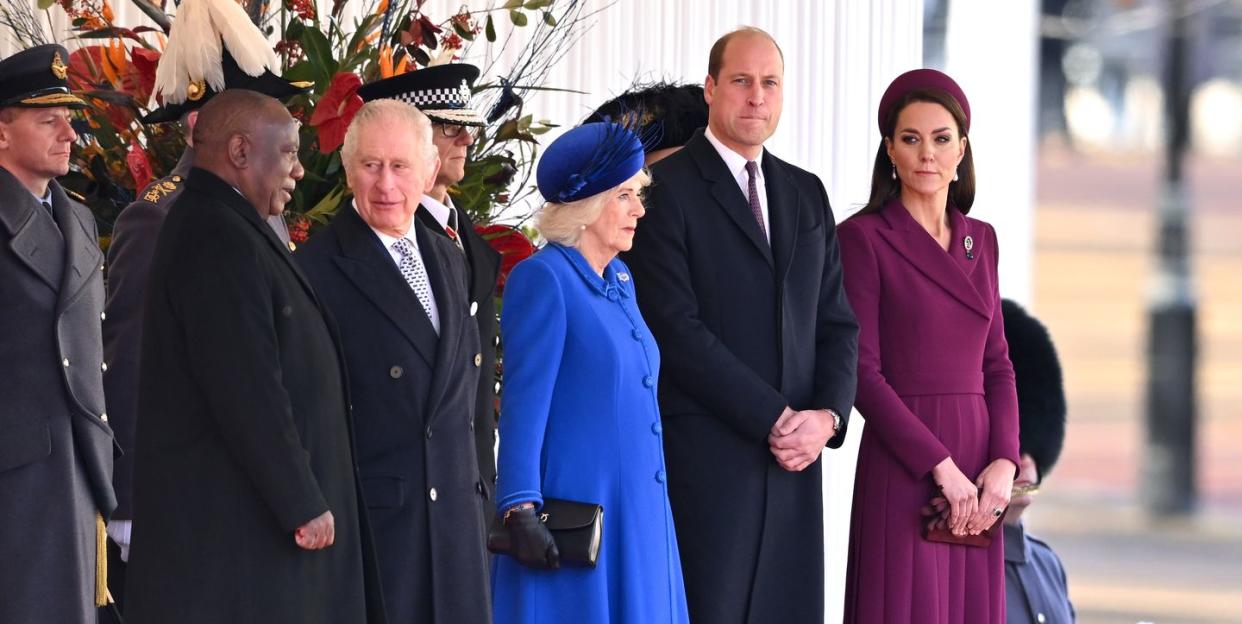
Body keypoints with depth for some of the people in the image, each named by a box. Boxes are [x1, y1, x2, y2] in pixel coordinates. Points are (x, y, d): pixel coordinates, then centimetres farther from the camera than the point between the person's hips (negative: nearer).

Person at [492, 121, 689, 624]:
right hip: (577, 503, -8)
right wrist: (520, 512, -19)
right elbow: (523, 405, -14)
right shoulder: (542, 278, -10)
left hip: (636, 514, 8)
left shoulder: (620, 281, 14)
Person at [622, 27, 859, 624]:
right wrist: (774, 418, -12)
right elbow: (677, 328, -11)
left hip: (794, 459, 6)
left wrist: (827, 414, -3)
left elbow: (837, 321, 16)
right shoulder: (667, 189, -3)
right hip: (705, 457, -6)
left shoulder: (806, 194, 17)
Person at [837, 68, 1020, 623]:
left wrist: (1004, 461, -3)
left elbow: (997, 363, 13)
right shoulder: (864, 237, -4)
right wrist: (942, 467, -15)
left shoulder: (979, 240, 14)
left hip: (978, 472, 5)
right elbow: (862, 371, -10)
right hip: (904, 467, -5)